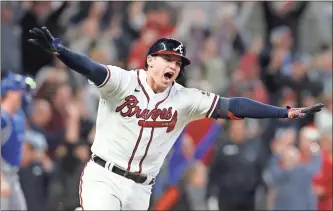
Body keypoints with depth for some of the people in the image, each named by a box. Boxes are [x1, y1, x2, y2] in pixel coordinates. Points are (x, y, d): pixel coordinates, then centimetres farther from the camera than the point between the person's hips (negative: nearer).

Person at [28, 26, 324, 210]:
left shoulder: (185, 99, 2)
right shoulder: (122, 82, -9)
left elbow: (232, 107, -1)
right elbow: (91, 69, -26)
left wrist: (287, 113, -8)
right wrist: (58, 50, -48)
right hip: (102, 178, -4)